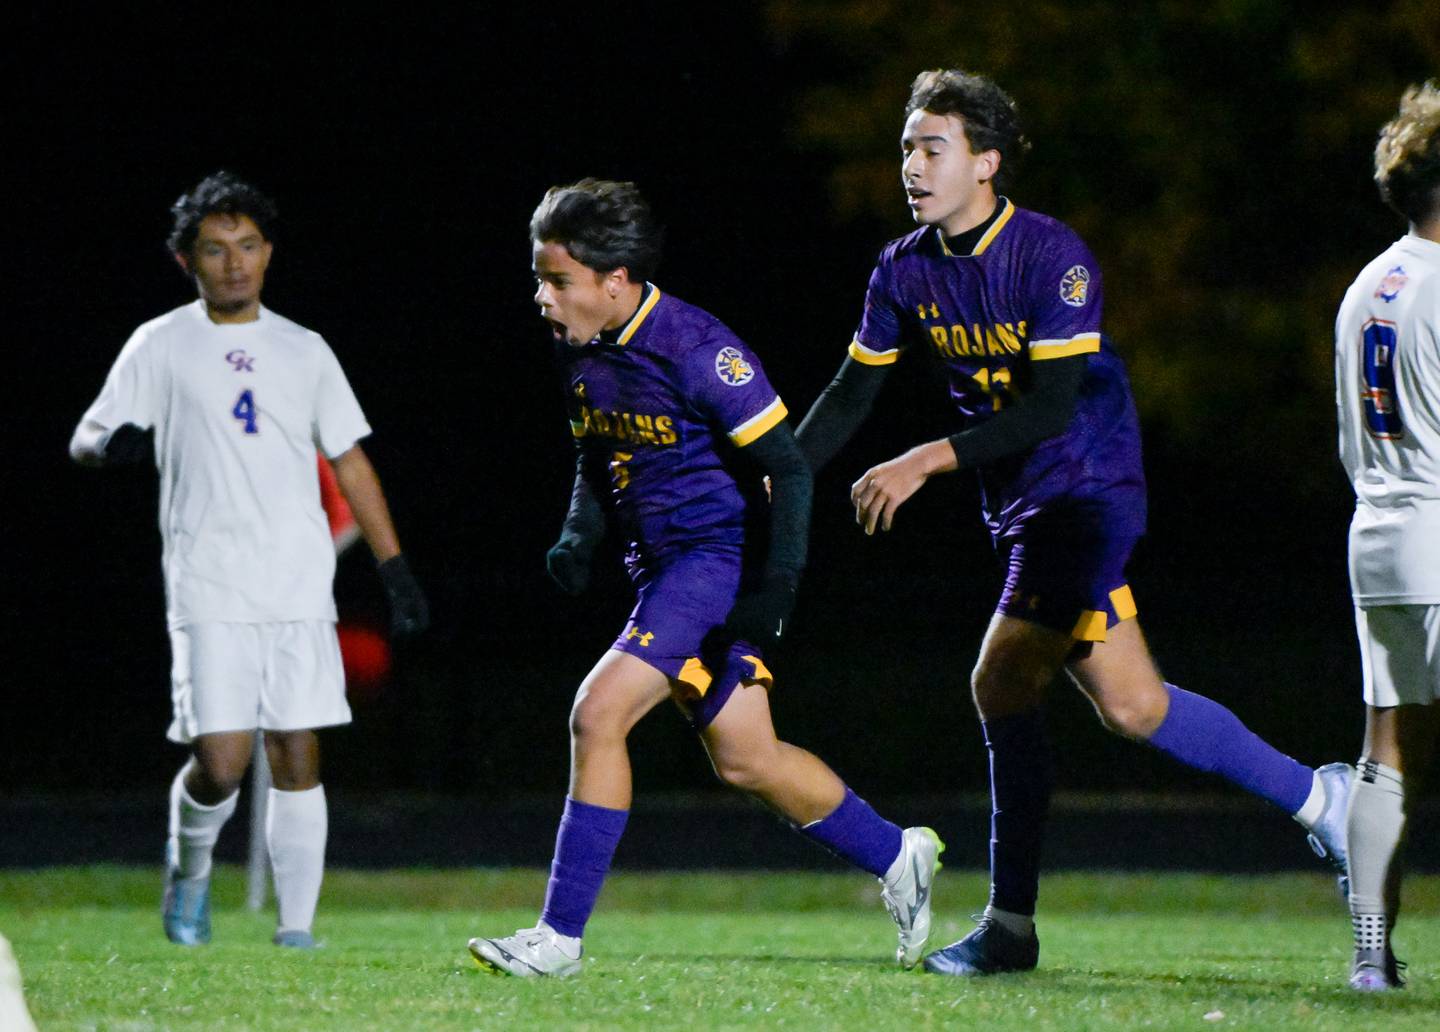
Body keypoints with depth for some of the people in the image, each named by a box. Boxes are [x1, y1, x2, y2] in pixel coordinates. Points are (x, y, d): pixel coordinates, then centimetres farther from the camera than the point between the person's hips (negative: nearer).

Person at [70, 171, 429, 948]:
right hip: (208, 593, -2)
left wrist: (395, 569, 12)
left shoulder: (304, 352, 14)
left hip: (300, 590, 3)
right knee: (220, 762, -11)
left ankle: (296, 926, 2)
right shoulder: (161, 346, 6)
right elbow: (85, 439, 3)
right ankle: (188, 869, 19)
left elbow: (350, 461, 18)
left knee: (297, 760, -3)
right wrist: (115, 440, -22)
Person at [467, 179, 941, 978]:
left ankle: (560, 934, -14)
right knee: (743, 760, 12)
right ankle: (896, 858, 32)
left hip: (722, 558, -9)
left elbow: (787, 467, -17)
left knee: (599, 712, -18)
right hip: (662, 570, 9)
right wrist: (579, 535, 2)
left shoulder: (692, 348, -20)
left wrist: (775, 587, -24)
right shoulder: (577, 349, 4)